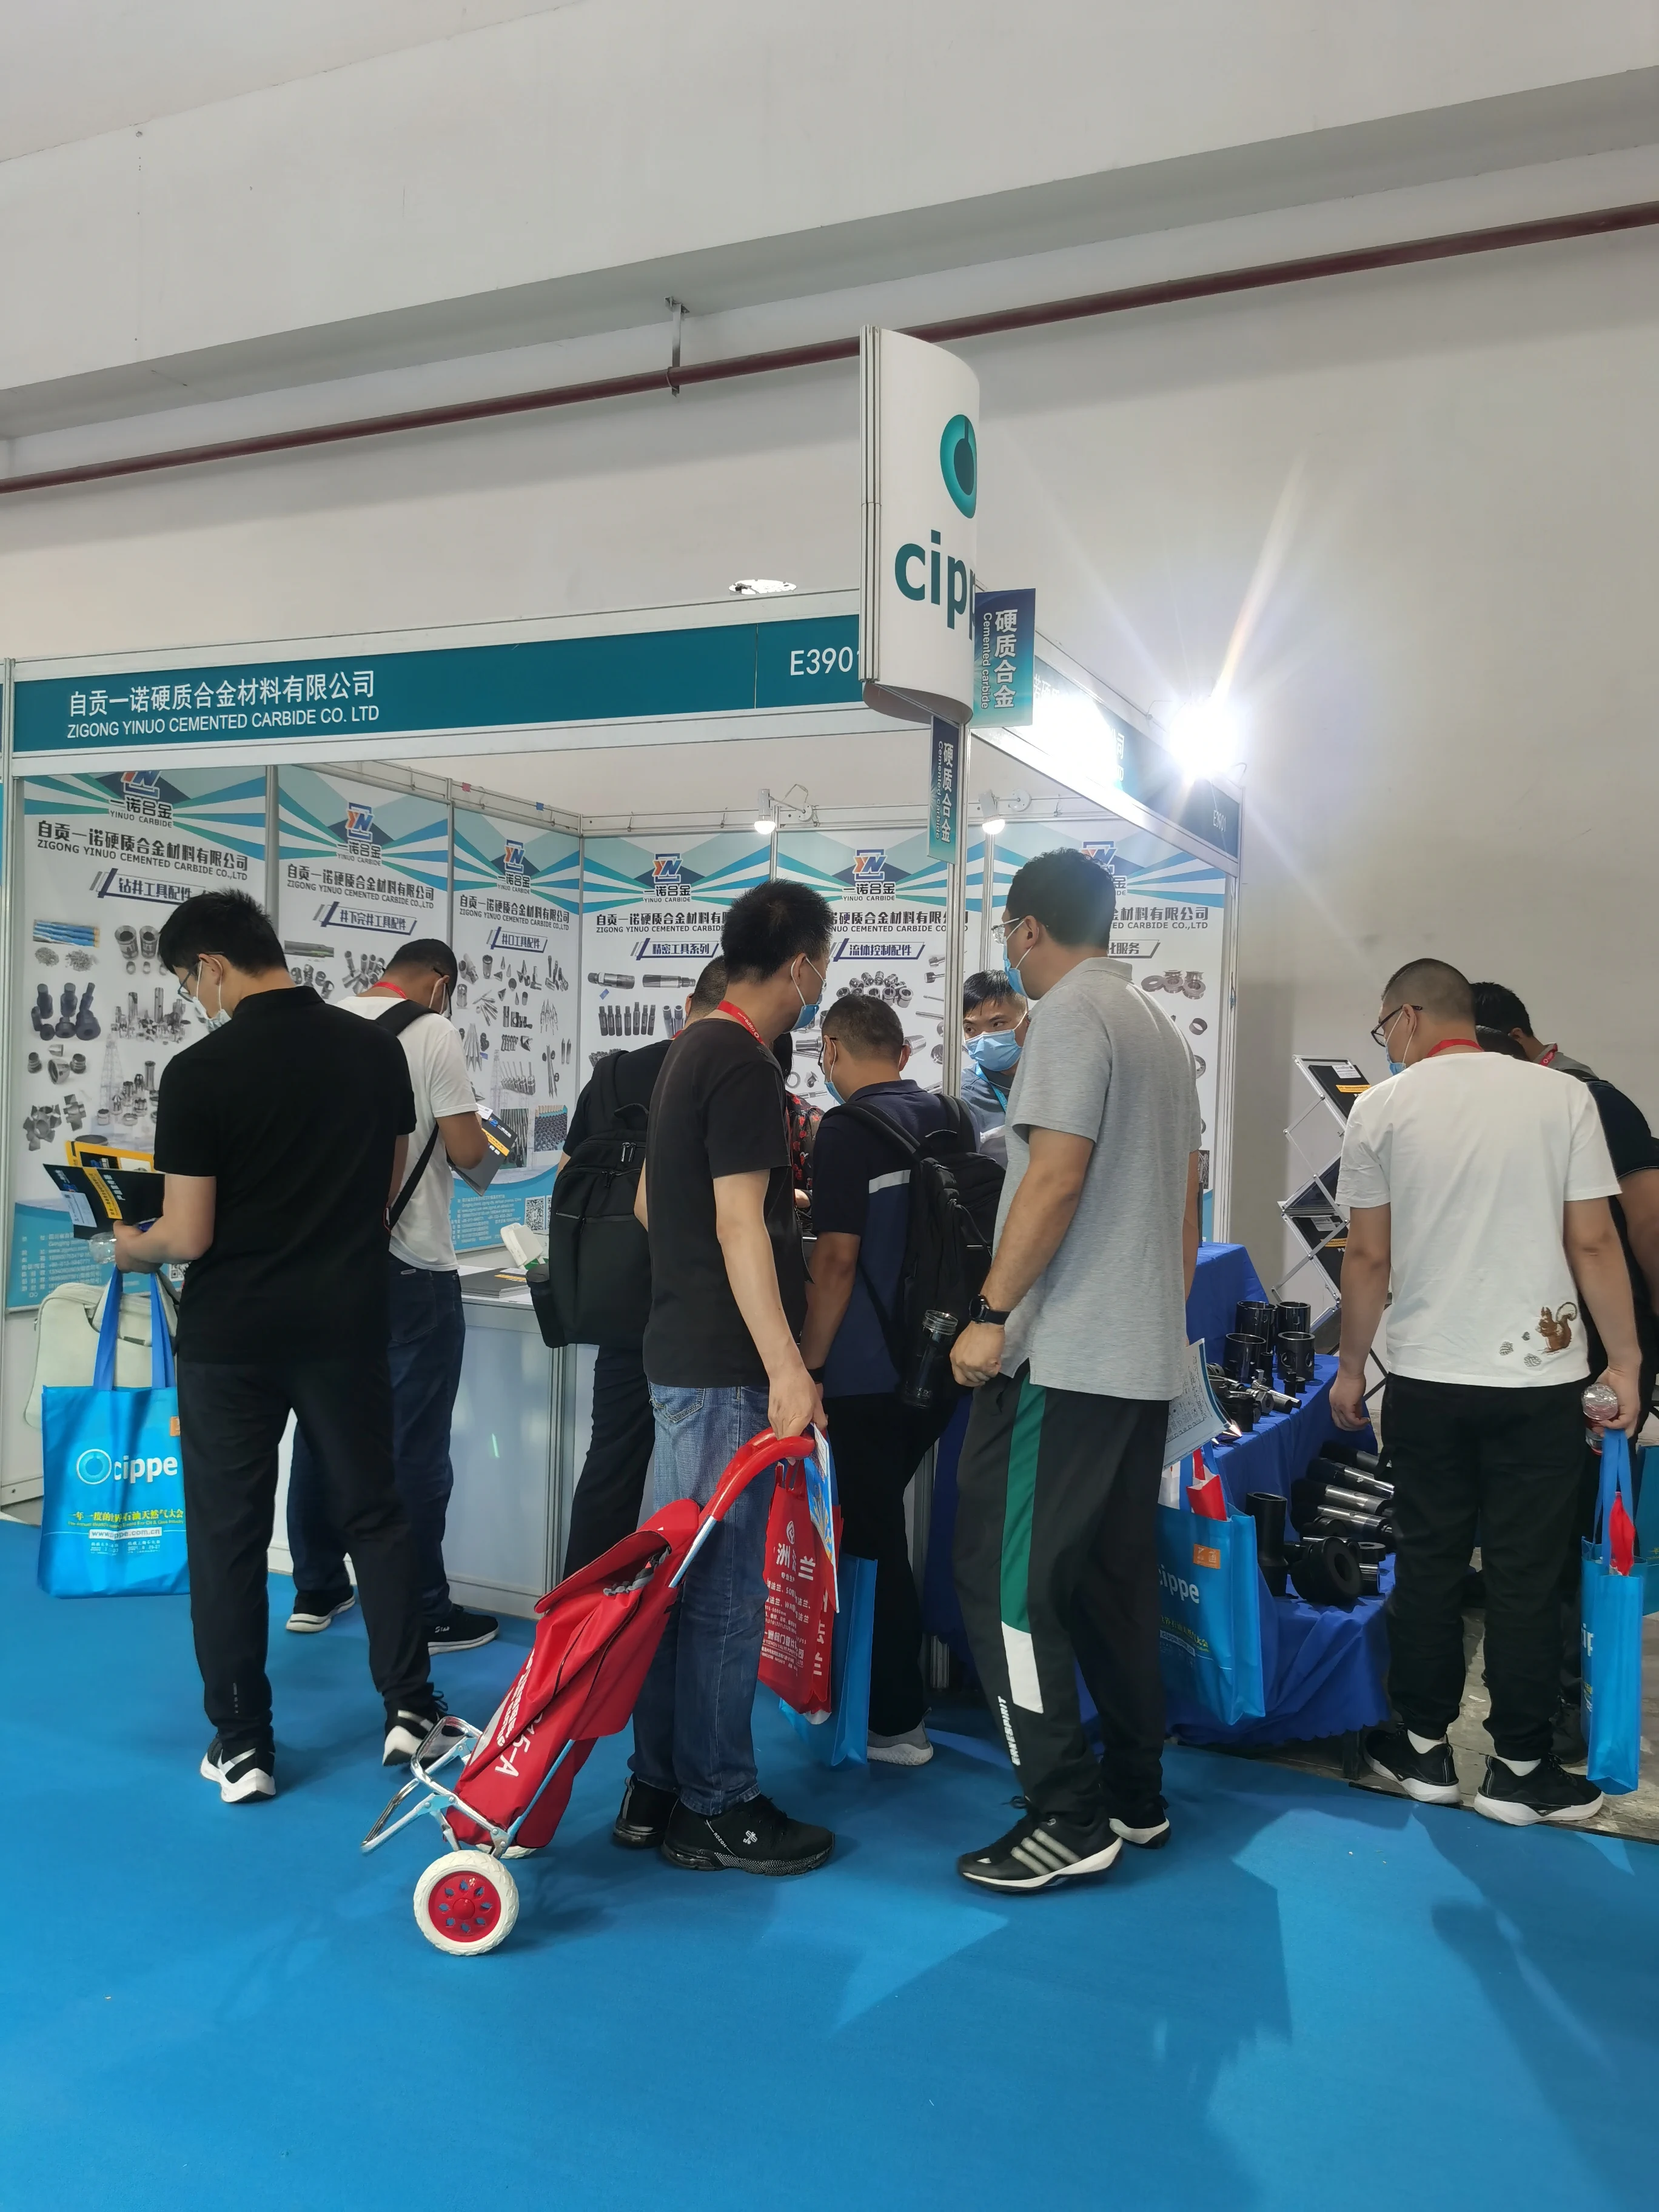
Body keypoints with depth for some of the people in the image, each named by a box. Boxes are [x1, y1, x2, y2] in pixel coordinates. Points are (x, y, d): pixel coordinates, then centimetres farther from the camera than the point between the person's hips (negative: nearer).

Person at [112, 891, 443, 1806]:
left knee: (228, 1536, 9)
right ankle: (409, 1709, 19)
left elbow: (187, 1236, -13)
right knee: (375, 1514, 15)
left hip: (232, 1335, -3)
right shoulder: (376, 1049, -1)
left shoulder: (200, 1072, -14)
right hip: (349, 1324, 4)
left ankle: (242, 1746, 16)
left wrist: (134, 1248, 8)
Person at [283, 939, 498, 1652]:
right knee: (414, 1446, 2)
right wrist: (468, 1137, 9)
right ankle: (423, 1615, 10)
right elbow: (467, 1152, -13)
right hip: (409, 1266, -6)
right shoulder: (432, 1032, -11)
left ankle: (316, 1590, 28)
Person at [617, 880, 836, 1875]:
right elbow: (738, 1224, -20)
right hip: (727, 1365, -10)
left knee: (682, 1576, 15)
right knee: (727, 1590, 0)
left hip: (682, 1354, 10)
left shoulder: (692, 1051, 15)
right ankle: (718, 1812, 11)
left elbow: (650, 1204, 21)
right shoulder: (747, 1066, -15)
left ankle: (657, 1792, 25)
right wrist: (787, 1369, -21)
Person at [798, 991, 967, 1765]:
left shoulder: (848, 1130, -14)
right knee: (880, 1525, 20)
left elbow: (837, 1258, -18)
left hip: (871, 1373, -8)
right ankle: (875, 1686, 31)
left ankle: (895, 1722, 12)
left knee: (873, 1539, 3)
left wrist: (806, 1367, -12)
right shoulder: (948, 1118, 9)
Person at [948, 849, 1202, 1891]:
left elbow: (1055, 1178, -20)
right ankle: (1137, 1796, 24)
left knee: (1006, 1578, -4)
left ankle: (1070, 1820, -1)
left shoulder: (1071, 1016, -10)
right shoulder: (1163, 1031, 17)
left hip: (1062, 1356, -9)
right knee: (1116, 1578, 16)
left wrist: (992, 1315, -17)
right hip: (1147, 1356, 10)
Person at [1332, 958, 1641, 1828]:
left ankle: (1424, 1748, 22)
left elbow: (1368, 1257, -1)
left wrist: (1351, 1366, 10)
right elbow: (1593, 1243, -5)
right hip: (1540, 1377, 0)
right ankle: (1519, 1769, 16)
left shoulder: (1381, 1109, -2)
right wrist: (1625, 1361, 4)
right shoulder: (1561, 1096, -3)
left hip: (1426, 1376, 1)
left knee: (1427, 1564, 12)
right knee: (1525, 1576, 7)